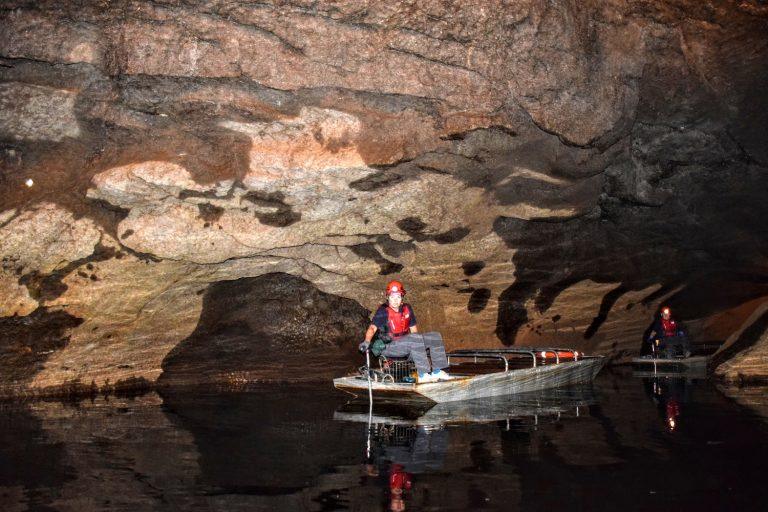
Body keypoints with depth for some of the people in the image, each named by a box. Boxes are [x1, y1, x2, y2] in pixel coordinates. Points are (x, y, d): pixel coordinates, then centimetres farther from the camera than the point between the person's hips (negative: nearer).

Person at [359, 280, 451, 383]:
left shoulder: (407, 309, 10)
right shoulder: (383, 311, -9)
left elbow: (413, 329, 18)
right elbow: (372, 328, -21)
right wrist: (367, 341, -39)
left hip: (406, 343, 7)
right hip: (389, 347, -7)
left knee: (435, 336, -3)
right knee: (416, 339, -32)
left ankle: (437, 371, -8)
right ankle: (423, 375, -34)